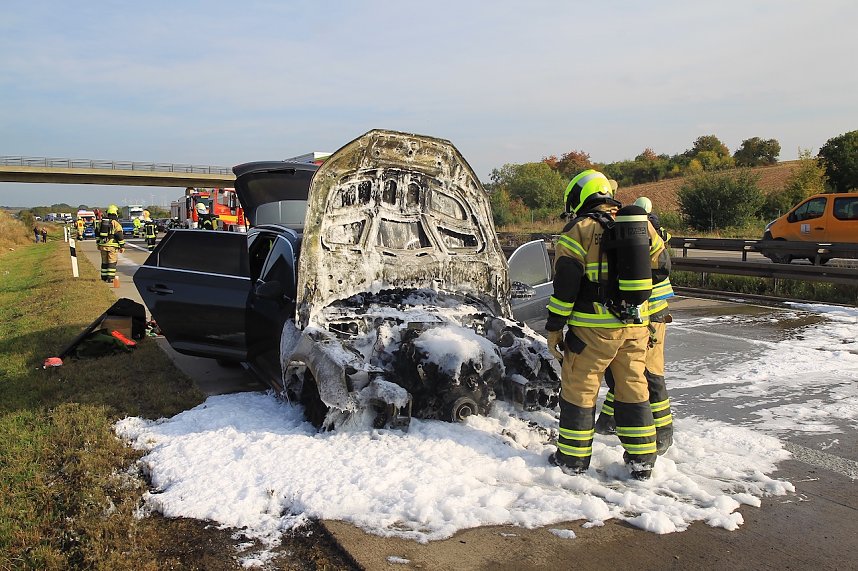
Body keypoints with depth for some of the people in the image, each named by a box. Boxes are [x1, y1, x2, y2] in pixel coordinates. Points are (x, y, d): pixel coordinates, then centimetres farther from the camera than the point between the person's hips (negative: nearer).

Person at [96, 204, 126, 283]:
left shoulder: (101, 222, 10)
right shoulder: (116, 224, -9)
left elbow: (98, 233, 17)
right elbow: (120, 236, -11)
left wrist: (98, 244, 25)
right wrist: (122, 246, -6)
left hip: (103, 245, 6)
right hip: (112, 246, -6)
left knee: (104, 261, 15)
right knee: (112, 261, -2)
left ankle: (104, 276, 20)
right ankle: (110, 277, -6)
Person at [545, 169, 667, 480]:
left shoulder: (579, 230, -8)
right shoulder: (640, 225, 8)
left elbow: (565, 285, -11)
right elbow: (658, 256, 21)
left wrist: (554, 327, -5)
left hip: (594, 328, -5)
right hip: (636, 326, 5)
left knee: (579, 388, 7)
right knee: (633, 387, 14)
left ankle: (573, 457, 16)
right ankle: (642, 460, 21)